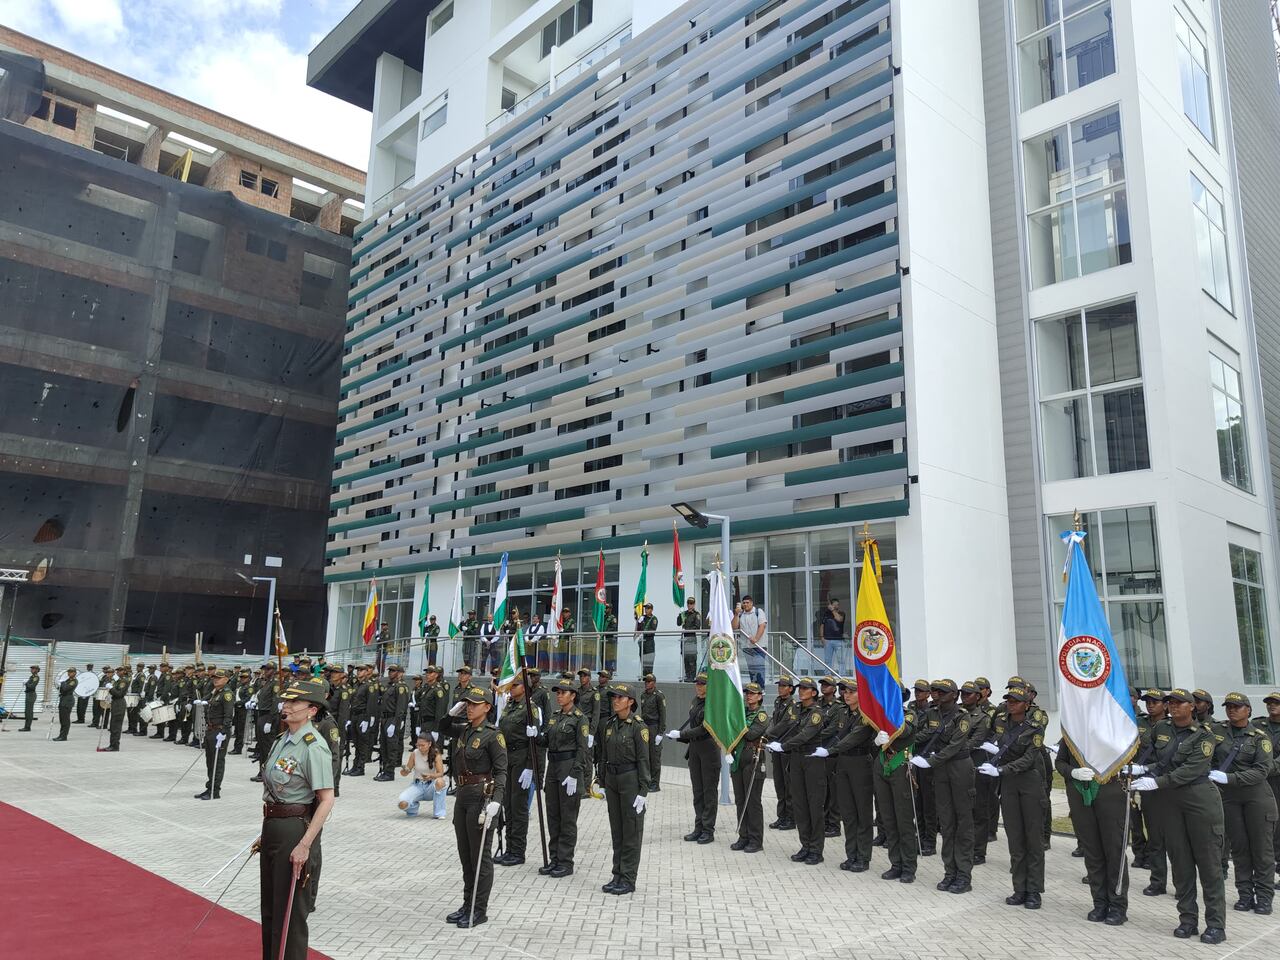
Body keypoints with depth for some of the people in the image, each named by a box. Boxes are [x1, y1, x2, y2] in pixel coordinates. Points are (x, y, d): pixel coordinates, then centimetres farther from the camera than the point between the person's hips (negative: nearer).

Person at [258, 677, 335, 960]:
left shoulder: (313, 747, -19)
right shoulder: (282, 740, 7)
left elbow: (326, 801, -22)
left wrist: (304, 845, -24)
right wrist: (267, 831, 18)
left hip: (296, 829, -9)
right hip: (272, 827, 9)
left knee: (289, 912, 4)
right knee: (270, 906, 21)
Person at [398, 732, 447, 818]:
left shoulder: (436, 754, -10)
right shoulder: (414, 753, -6)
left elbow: (441, 773, -17)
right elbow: (405, 773, -1)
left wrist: (431, 776, -38)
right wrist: (404, 770, -25)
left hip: (431, 786, -1)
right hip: (417, 786, 1)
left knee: (440, 781, -38)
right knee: (403, 804, -27)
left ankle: (438, 813, -19)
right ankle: (414, 806, 13)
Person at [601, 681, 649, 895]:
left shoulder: (638, 726, -12)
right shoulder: (610, 724, 8)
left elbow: (643, 760, -12)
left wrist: (643, 791, -15)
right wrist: (603, 783, 13)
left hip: (631, 780, -7)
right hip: (612, 779, 7)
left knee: (631, 831, 2)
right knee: (616, 829, 13)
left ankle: (628, 880, 9)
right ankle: (618, 875, 22)